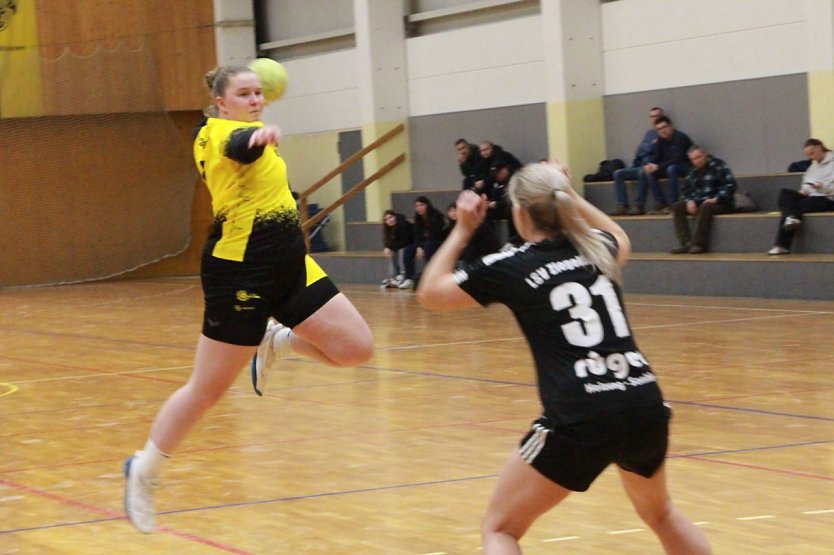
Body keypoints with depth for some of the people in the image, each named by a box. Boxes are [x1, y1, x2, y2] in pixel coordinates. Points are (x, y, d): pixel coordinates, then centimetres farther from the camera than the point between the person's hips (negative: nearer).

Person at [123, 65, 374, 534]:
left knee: (357, 348, -5)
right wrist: (260, 134, -58)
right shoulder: (218, 132, -12)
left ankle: (276, 341, 20)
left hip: (290, 264, 8)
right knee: (207, 390, 0)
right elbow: (240, 145, -38)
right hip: (240, 270, -8)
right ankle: (144, 471, 20)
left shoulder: (243, 131, 14)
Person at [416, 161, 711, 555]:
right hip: (645, 406, 5)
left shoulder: (510, 267, 1)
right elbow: (621, 239, 41)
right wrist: (569, 195, 42)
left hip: (578, 421, -5)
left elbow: (429, 293, 17)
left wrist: (462, 231, 24)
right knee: (659, 512, 32)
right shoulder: (596, 249, 13)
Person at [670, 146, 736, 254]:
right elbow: (686, 190, 14)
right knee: (677, 207, -12)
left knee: (705, 207, -38)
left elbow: (730, 185, -14)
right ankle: (687, 243, -25)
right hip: (700, 203, 6)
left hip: (722, 204, -6)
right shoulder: (693, 171, 13)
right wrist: (689, 201, -9)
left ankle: (699, 244, -36)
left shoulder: (718, 166, -5)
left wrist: (716, 199, -23)